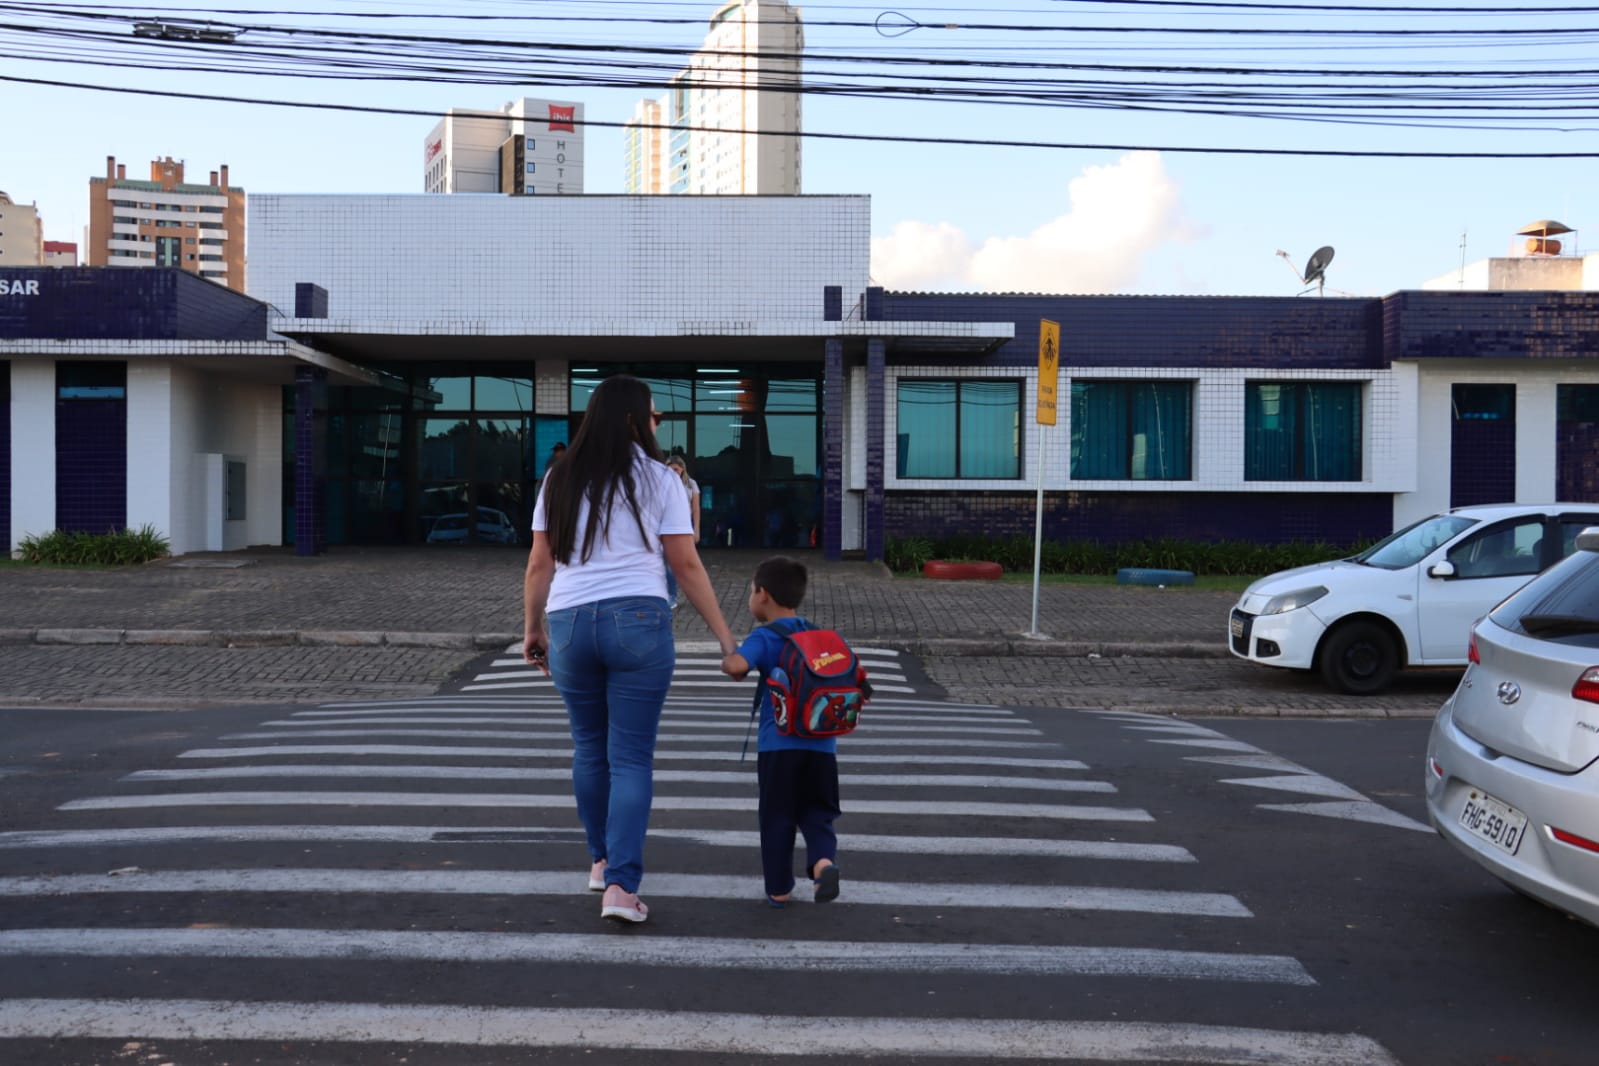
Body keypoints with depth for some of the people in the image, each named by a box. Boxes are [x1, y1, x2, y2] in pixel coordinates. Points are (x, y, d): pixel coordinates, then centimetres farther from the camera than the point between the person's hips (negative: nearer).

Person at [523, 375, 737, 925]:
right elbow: (686, 564, -1)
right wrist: (724, 633, 3)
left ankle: (602, 860, 33)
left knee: (589, 749, 19)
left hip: (570, 622, 3)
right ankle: (621, 885, -5)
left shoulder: (559, 481, 10)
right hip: (638, 621, -3)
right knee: (632, 757, 1)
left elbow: (539, 564, 9)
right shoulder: (658, 480, 1)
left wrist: (533, 627, 20)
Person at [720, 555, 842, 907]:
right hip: (821, 744, 4)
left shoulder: (764, 637, -6)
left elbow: (737, 665, -25)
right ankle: (824, 859, -14)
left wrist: (728, 662, -3)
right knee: (816, 812, 13)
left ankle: (779, 889, 15)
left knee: (777, 818, 8)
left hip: (778, 744, -4)